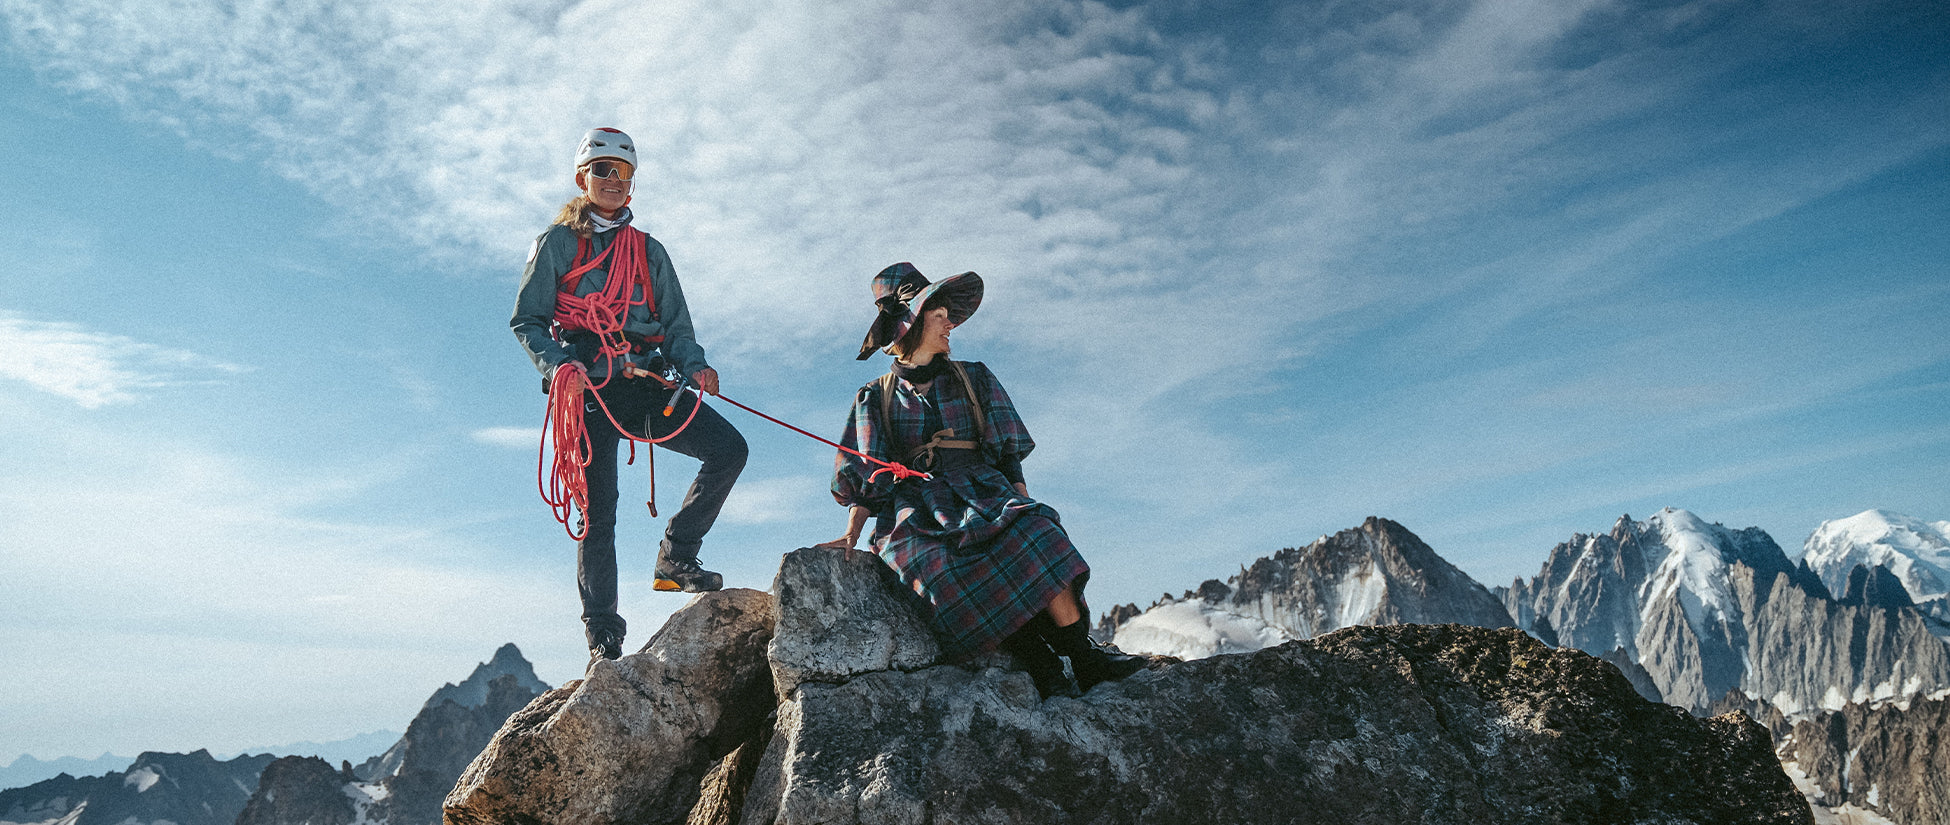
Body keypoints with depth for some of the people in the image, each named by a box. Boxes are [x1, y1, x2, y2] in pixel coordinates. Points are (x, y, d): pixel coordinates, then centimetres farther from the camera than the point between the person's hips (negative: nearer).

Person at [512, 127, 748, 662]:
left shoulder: (650, 251, 20)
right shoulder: (557, 243, 10)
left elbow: (676, 326, 15)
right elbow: (526, 321, 5)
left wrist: (694, 366, -7)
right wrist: (558, 364, -16)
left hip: (645, 382, 3)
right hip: (589, 388, -3)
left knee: (729, 448, -16)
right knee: (598, 509, -6)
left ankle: (676, 557, -2)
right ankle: (603, 635, 2)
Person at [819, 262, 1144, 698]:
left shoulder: (974, 379, 21)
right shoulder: (874, 398, 17)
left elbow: (1008, 451, 14)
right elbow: (864, 479, 11)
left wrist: (1025, 505, -2)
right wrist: (851, 533, -5)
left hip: (982, 493, 1)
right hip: (916, 507, -1)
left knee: (1033, 535, -34)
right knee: (929, 564, -37)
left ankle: (1085, 659, -30)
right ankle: (1037, 660, -34)